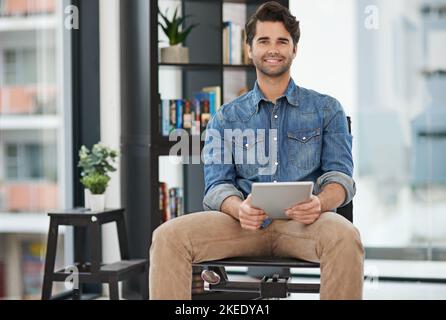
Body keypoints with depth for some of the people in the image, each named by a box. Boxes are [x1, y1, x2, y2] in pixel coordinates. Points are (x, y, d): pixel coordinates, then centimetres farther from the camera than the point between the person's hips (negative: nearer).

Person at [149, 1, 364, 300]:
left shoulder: (326, 109, 15)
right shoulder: (226, 118, 18)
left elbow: (340, 175, 6)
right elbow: (217, 183, 8)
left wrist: (320, 202, -20)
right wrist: (239, 209, -18)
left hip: (304, 221, -1)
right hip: (244, 221, 1)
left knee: (344, 235, -37)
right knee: (168, 236, -25)